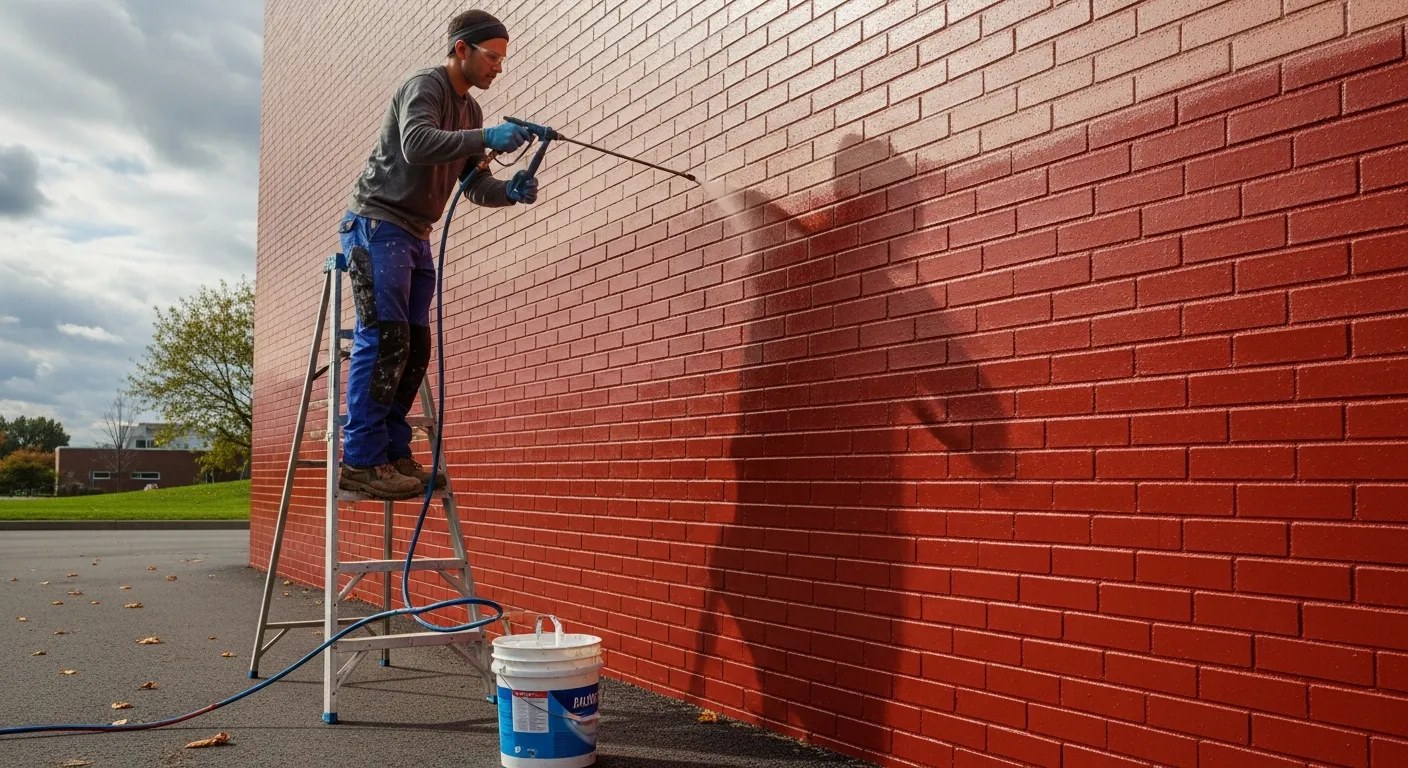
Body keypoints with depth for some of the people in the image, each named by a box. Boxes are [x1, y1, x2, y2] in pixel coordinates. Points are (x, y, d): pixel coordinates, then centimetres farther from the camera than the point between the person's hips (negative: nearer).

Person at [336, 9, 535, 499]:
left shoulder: (470, 110, 17)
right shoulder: (424, 86, -7)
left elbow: (475, 187, 12)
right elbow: (416, 145, -27)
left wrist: (511, 191, -7)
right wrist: (486, 138, -32)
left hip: (415, 236, 9)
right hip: (377, 223, -9)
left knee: (416, 347, 3)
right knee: (384, 338, -15)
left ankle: (393, 453, 8)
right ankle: (361, 461, -14)